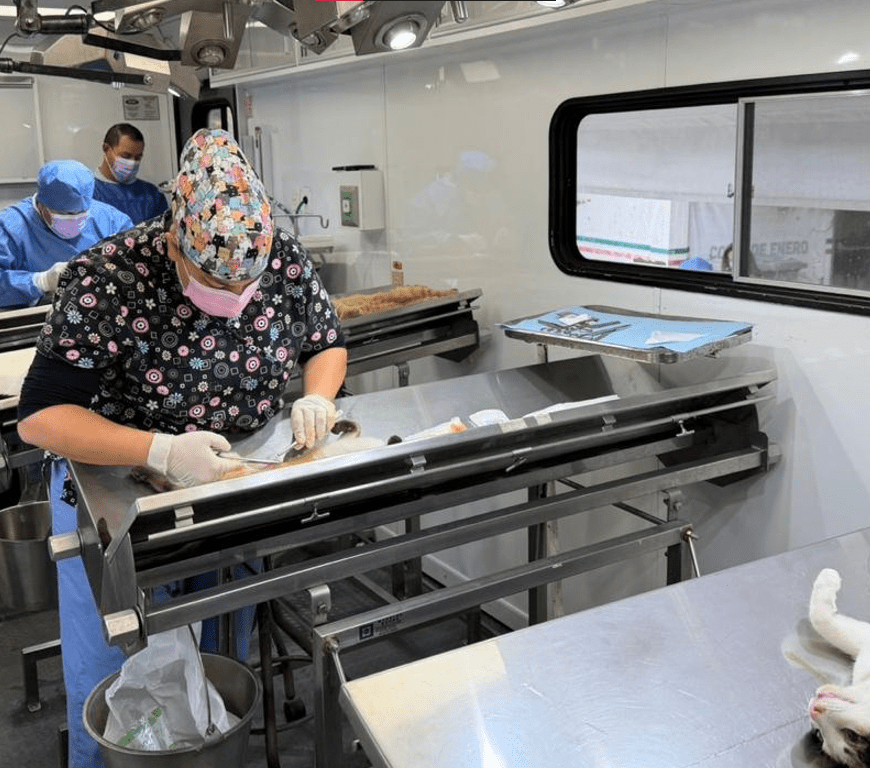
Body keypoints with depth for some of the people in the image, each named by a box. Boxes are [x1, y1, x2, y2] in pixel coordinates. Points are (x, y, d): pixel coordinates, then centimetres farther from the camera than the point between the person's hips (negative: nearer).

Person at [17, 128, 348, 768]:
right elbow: (39, 418, -26)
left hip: (236, 488, 4)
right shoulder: (107, 281, -27)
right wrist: (162, 451, -39)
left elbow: (327, 342, 2)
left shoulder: (285, 258, -15)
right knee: (110, 677, 12)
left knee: (231, 659, 21)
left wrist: (316, 397, -20)